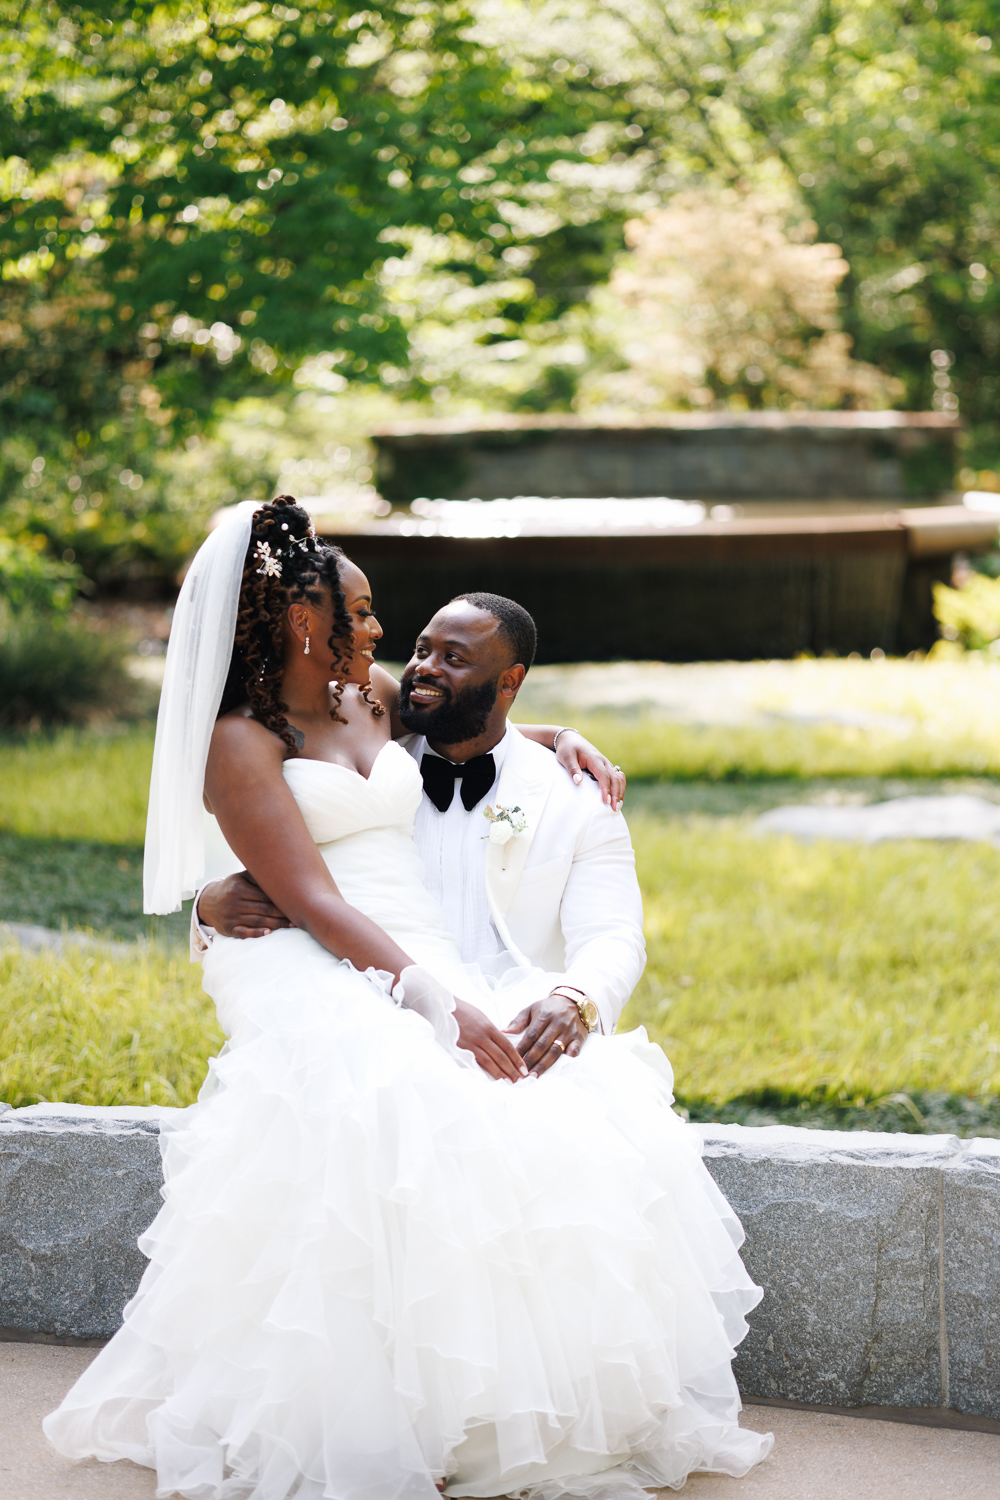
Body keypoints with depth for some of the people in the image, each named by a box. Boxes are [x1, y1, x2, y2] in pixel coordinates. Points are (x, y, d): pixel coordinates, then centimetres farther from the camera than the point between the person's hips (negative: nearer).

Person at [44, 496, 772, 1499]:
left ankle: (532, 1404, -16)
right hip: (332, 982, -7)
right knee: (415, 1116, -38)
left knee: (577, 1117, -20)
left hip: (432, 961, 7)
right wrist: (437, 1002, -23)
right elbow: (313, 903, -12)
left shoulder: (370, 705, 20)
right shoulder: (242, 743, -1)